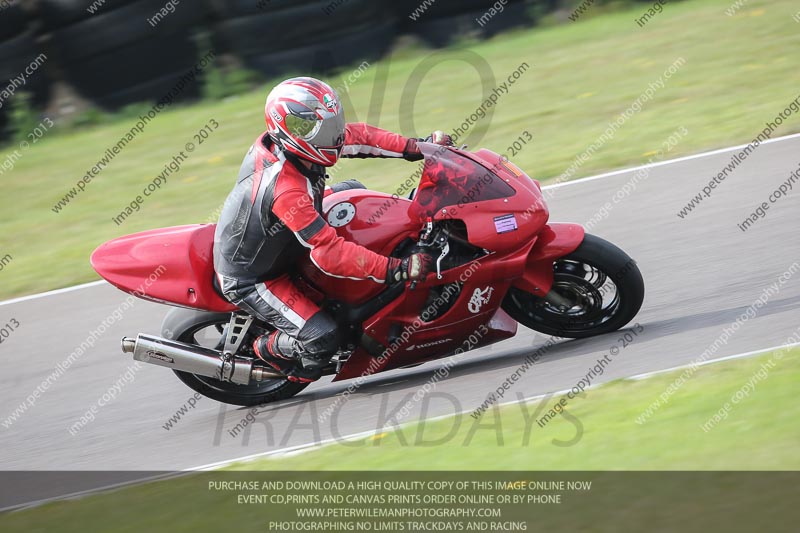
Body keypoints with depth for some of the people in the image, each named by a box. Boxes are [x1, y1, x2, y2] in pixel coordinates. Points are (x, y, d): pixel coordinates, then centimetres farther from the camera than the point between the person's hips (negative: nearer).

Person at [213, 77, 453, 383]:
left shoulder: (278, 142, -16)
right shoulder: (286, 191, -40)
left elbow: (354, 136, -4)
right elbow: (328, 254, -42)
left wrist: (415, 147, -10)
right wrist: (398, 269, -43)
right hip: (249, 280, -9)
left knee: (353, 191, 14)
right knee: (321, 338, -22)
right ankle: (266, 350, 9)